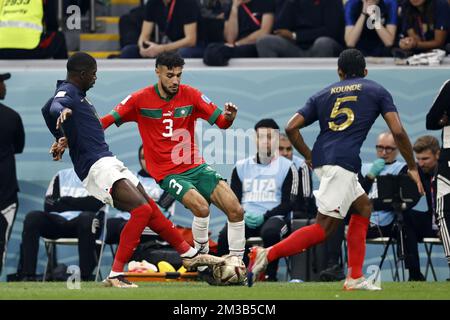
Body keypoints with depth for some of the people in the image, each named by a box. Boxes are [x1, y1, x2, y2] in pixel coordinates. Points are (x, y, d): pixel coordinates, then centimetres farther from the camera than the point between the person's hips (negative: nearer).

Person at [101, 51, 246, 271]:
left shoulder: (190, 95, 0)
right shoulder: (140, 99, -6)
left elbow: (220, 122, -1)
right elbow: (105, 121, -4)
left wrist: (229, 116, -25)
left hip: (195, 166, 4)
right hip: (167, 173, -4)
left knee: (236, 211, -10)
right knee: (201, 208, -30)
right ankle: (201, 254, -6)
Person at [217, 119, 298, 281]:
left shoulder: (286, 167, 5)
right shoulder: (241, 167, 16)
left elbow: (288, 204, 0)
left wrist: (264, 216, -15)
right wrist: (243, 215, -9)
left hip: (274, 217, -3)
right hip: (245, 218, 3)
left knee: (270, 232, -39)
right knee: (225, 236, -29)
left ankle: (270, 275, -24)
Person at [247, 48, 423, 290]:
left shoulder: (323, 95, 21)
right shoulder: (377, 91, 13)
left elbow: (291, 127, 11)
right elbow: (398, 132, 3)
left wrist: (308, 156, 23)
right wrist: (412, 167, 13)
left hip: (321, 160, 7)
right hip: (342, 162, -6)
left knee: (363, 206, 22)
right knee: (325, 227, -9)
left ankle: (355, 277, 16)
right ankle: (267, 255, -22)